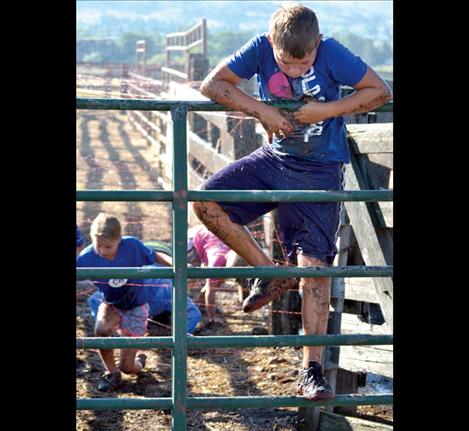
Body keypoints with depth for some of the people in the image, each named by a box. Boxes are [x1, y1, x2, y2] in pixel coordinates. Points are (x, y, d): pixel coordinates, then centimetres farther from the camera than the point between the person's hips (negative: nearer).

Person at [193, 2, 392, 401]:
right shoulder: (262, 48, -12)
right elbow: (212, 84, -10)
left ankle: (311, 368, 2)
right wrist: (262, 110, -22)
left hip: (320, 173, -4)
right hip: (274, 158, 4)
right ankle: (270, 274, 4)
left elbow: (381, 91, -13)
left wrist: (325, 111, -22)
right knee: (207, 201, -14)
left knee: (315, 267, -7)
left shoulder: (332, 54, -19)